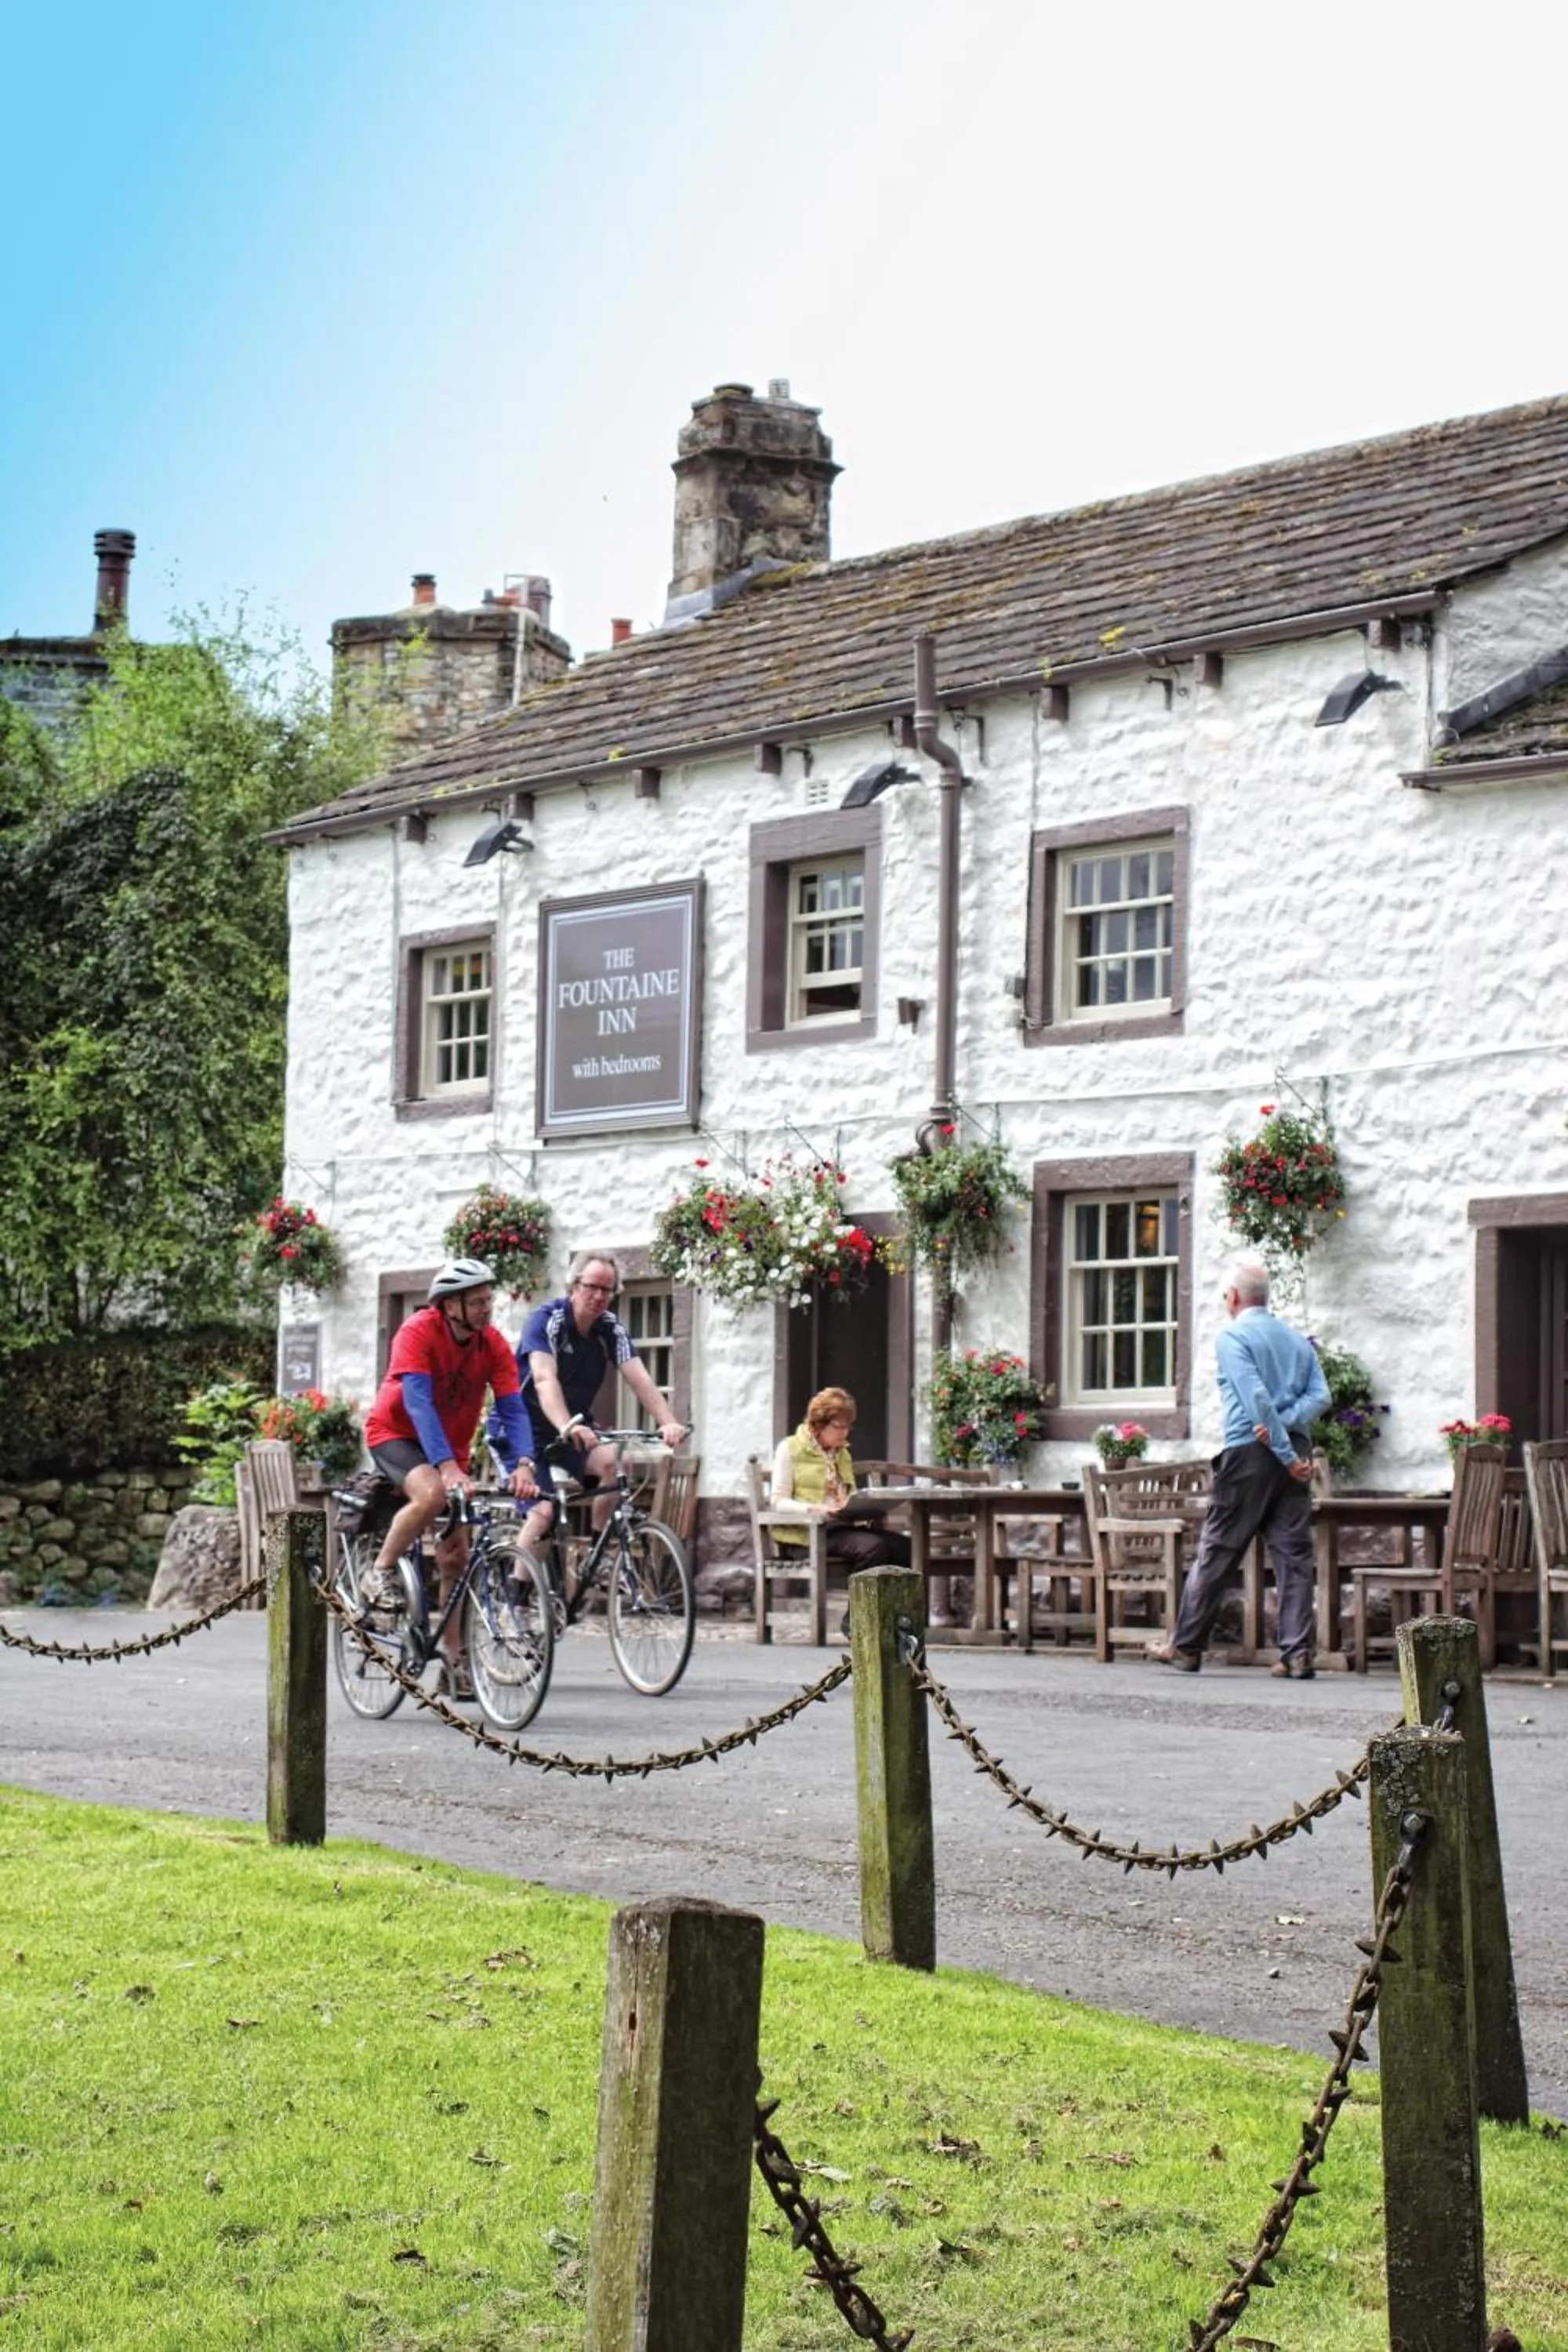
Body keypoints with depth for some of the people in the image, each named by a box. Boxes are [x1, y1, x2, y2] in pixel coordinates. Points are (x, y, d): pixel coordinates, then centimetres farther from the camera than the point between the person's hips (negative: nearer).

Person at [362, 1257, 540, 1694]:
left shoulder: (493, 1345, -12)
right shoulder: (418, 1332, -25)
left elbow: (512, 1409, -16)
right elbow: (418, 1403, -34)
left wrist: (523, 1465, -34)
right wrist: (447, 1467, -45)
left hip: (450, 1447, 5)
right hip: (395, 1433, -5)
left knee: (455, 1556, 2)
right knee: (432, 1494, -36)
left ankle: (454, 1660, 10)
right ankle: (379, 1574, -16)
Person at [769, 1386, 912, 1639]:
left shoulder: (842, 1454, 24)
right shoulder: (791, 1449, 3)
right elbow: (778, 1501, -5)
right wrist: (818, 1509, -20)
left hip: (842, 1526, 7)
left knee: (904, 1546, -20)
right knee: (873, 1546, -33)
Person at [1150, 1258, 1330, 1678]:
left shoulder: (1232, 1337, -3)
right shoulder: (1298, 1340, 16)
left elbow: (1257, 1397, -14)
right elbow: (1320, 1396, 4)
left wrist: (1287, 1454, -14)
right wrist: (1283, 1424, -7)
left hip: (1249, 1454, -5)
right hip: (1294, 1452, 5)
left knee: (1217, 1552, 2)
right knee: (1294, 1556, 2)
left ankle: (1185, 1646, 9)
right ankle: (1297, 1654, -3)